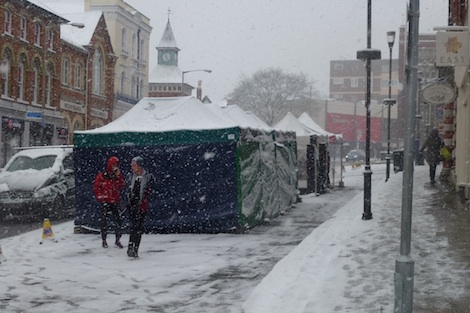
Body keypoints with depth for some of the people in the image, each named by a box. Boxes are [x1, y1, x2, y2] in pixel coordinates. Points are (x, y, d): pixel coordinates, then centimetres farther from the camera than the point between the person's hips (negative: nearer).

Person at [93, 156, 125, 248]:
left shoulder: (118, 175, 11)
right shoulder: (102, 175, -4)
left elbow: (122, 186, 1)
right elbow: (96, 187, -2)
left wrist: (118, 176, -7)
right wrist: (101, 197, -6)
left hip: (115, 202, 4)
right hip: (105, 202, -4)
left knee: (119, 220, -2)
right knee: (105, 221, 0)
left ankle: (118, 240, 9)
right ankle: (104, 240, 11)